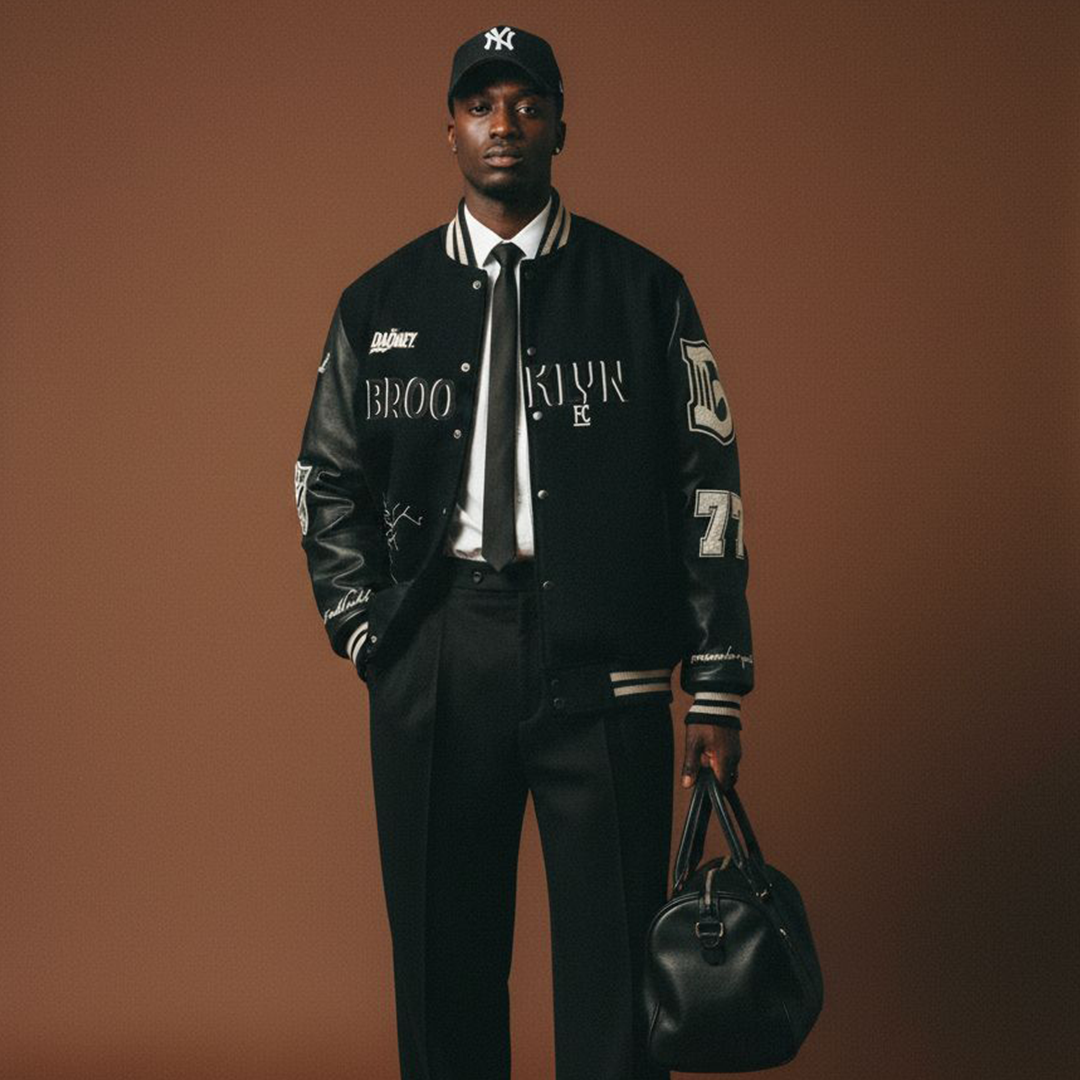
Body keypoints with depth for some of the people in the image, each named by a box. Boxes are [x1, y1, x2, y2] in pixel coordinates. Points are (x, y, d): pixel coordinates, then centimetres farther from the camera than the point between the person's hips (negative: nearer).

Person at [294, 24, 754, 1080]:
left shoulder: (642, 290, 5)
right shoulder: (379, 304, 11)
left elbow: (707, 481, 3)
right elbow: (326, 482, 18)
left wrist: (717, 688, -2)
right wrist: (367, 633, 4)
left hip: (601, 659, -1)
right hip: (431, 665, 2)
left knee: (612, 967, 0)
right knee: (442, 962, 8)